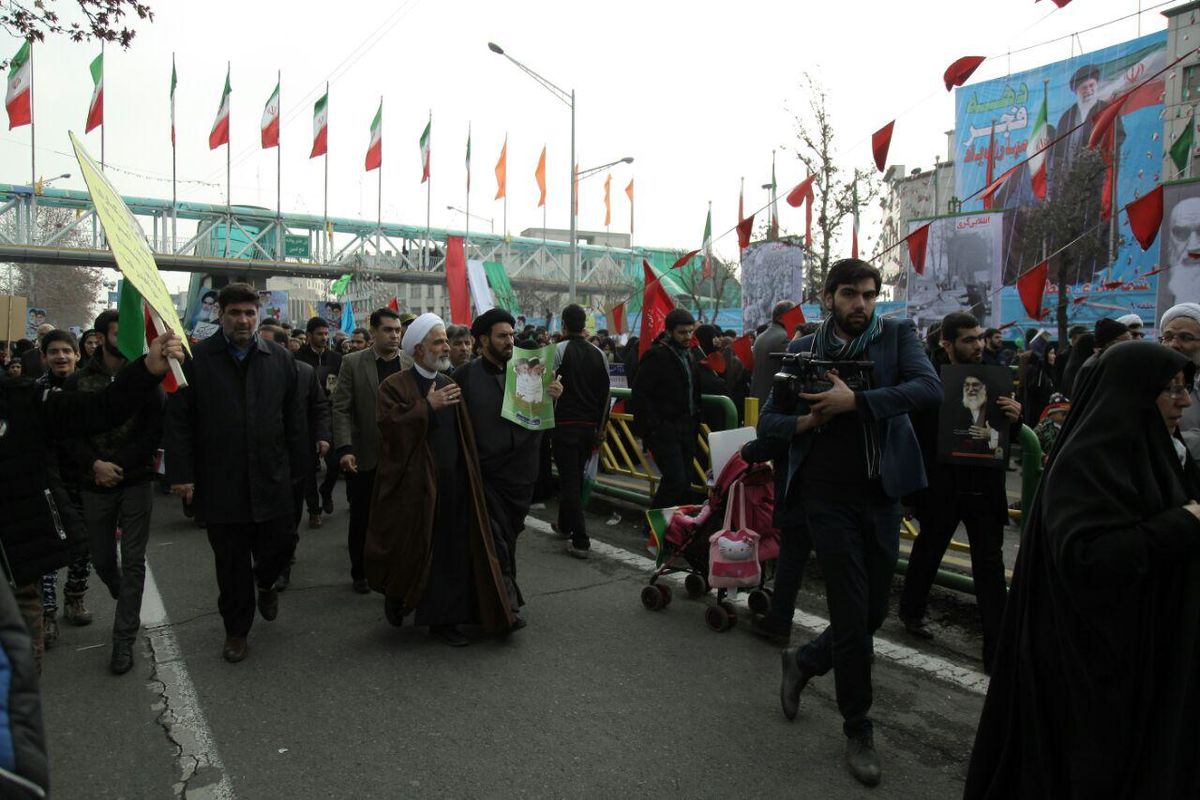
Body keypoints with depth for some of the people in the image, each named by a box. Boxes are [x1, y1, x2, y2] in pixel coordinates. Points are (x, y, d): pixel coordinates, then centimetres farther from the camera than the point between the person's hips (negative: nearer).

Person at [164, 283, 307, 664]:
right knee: (231, 561, 8)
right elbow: (177, 421, -4)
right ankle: (236, 629, 26)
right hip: (221, 481, -2)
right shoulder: (196, 359, -3)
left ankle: (265, 583, 41)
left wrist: (297, 466, 6)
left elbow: (294, 416, 8)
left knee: (279, 546, 6)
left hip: (271, 477, 2)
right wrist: (181, 474, -8)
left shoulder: (279, 358, 5)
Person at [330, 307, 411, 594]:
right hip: (364, 458, -1)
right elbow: (341, 409, -4)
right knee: (361, 519, 12)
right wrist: (345, 449, -14)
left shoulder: (412, 364, 2)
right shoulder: (352, 363, -1)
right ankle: (360, 572, 29)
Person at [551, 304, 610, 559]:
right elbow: (605, 393, 8)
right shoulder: (598, 354, 6)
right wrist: (601, 428, 15)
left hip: (564, 423, -5)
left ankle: (580, 540, -7)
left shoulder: (559, 350, -8)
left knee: (569, 478, -3)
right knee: (576, 476, 19)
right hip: (589, 424, 5)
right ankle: (565, 525, 37)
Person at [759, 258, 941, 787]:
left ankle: (803, 662, 40)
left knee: (873, 612, 12)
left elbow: (929, 389, -15)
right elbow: (768, 423, 5)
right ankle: (858, 731, 20)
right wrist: (805, 421, -16)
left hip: (881, 494, 2)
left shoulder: (897, 335, 2)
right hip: (828, 495, -2)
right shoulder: (803, 351, 2)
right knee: (851, 612, -1)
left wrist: (854, 400, -24)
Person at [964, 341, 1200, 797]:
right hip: (1094, 653, -9)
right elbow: (1085, 556, -31)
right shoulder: (1087, 460, -22)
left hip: (1146, 645, 9)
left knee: (1146, 759, 20)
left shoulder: (1148, 449, 8)